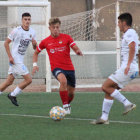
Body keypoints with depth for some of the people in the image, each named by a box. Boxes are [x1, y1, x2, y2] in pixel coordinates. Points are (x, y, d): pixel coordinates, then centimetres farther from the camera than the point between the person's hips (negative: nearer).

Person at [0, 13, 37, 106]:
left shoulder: (32, 32, 6)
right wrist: (10, 56, -13)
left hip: (21, 59, 7)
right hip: (15, 59, -7)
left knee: (9, 82, 10)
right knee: (28, 79, -11)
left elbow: (35, 48, 11)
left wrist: (35, 44, -13)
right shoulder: (16, 31, -11)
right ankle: (13, 95, 2)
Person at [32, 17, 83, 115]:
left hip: (69, 67, 2)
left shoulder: (66, 37, 2)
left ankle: (68, 104, 44)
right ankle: (65, 106, -24)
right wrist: (35, 64, 6)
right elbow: (36, 52, 19)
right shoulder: (45, 42, 5)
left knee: (71, 93, 8)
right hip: (56, 67, -2)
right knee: (63, 81, -35)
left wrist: (78, 51, -27)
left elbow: (75, 48, -4)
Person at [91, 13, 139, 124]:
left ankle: (127, 104, -13)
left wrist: (128, 64, -34)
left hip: (128, 69, -10)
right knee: (109, 91, 9)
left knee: (106, 87, -13)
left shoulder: (129, 33, -9)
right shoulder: (131, 34, 23)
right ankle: (104, 118, 9)